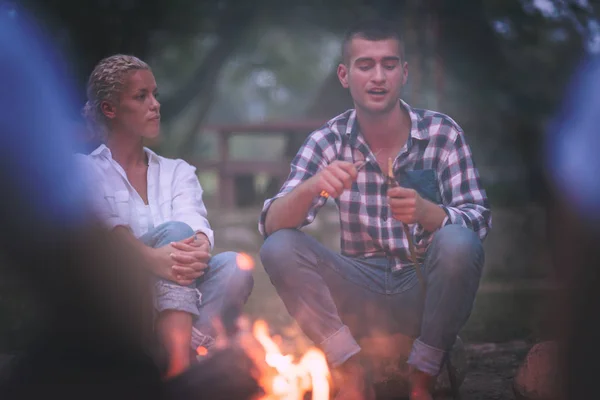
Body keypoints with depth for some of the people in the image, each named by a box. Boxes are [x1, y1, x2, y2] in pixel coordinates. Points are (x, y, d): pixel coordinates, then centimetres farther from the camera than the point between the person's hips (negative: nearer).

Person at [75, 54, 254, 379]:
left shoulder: (177, 172, 21)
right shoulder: (83, 170, 9)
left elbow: (196, 222, -1)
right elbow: (104, 226, -12)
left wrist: (200, 247, -27)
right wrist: (150, 256, -33)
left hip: (176, 293, 4)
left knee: (234, 266, -24)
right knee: (175, 230, -28)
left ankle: (175, 362, -41)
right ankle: (180, 366, -46)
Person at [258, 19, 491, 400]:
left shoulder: (442, 133, -4)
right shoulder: (329, 141, -1)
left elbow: (479, 219, -10)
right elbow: (272, 224, -10)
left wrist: (425, 212, -32)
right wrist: (311, 188, -33)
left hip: (425, 291, -1)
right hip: (361, 294, 1)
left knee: (458, 242, -30)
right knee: (279, 248, -19)